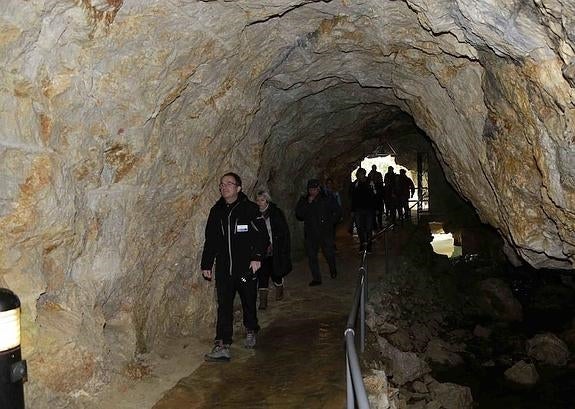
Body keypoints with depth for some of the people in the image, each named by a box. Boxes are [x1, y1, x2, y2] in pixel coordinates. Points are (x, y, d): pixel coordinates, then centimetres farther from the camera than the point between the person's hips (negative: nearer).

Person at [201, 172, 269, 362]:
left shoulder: (250, 209, -4)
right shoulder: (216, 211, 9)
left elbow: (262, 235, -7)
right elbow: (210, 240, 15)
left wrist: (257, 257, -18)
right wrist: (206, 264, 13)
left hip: (246, 267, -2)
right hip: (223, 268, 3)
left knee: (249, 302, 13)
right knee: (224, 307, -2)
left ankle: (251, 331, 38)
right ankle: (222, 346, -2)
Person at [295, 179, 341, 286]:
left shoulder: (326, 200, -1)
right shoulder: (304, 200, 5)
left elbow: (338, 212, 7)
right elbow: (299, 215, -5)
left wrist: (330, 222, -2)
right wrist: (308, 203, -11)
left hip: (325, 232, -2)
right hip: (310, 233, 2)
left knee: (329, 253, 4)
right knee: (311, 256, 1)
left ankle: (333, 270, 34)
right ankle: (316, 278, 10)